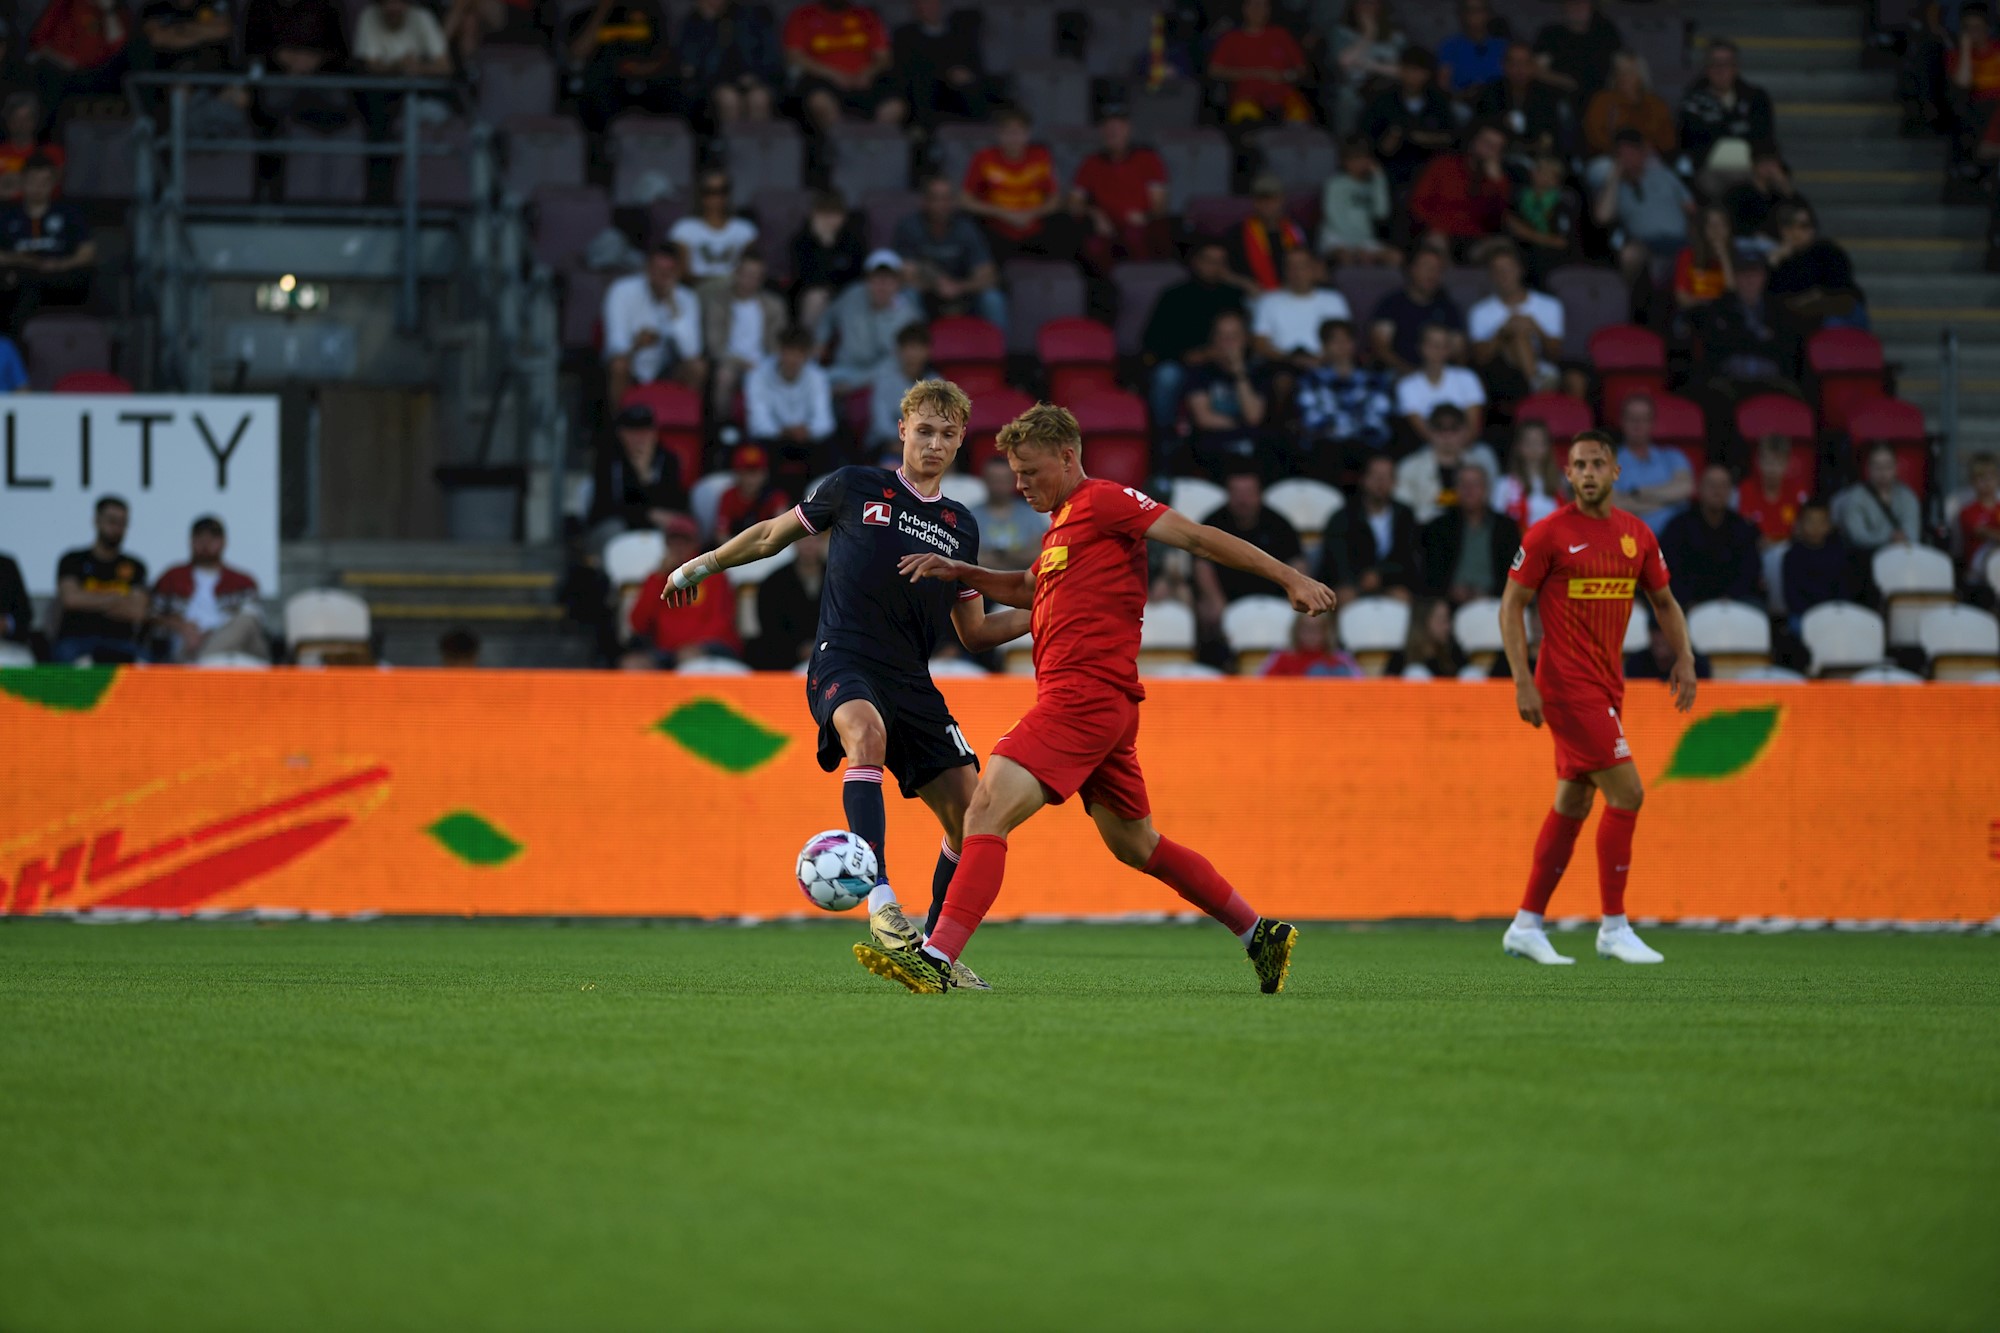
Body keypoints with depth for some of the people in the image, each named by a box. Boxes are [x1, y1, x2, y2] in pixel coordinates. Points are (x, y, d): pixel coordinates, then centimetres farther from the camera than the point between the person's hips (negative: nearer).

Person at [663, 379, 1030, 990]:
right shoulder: (855, 488, 6)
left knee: (969, 814, -5)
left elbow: (974, 632, 20)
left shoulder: (961, 526, 17)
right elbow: (774, 534, 20)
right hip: (843, 661, -5)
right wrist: (705, 563, 19)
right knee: (867, 731, -39)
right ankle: (881, 900, -51)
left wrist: (1039, 616, 6)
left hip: (912, 681, 5)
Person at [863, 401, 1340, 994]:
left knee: (987, 812, -20)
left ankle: (935, 959, -29)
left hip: (1085, 695, -11)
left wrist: (1288, 577, -16)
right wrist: (960, 572, 26)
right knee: (1136, 846, 18)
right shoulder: (1064, 523, 24)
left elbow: (1197, 538, -10)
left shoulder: (1103, 501, -5)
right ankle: (1261, 935, 25)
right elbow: (1030, 589, 40)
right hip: (1091, 702, 11)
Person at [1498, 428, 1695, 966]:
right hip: (1568, 685, -7)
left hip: (1607, 687, 7)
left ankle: (1526, 926, 19)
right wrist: (1522, 681, -15)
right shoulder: (1549, 533, -9)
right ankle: (1613, 927, -6)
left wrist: (1684, 658, 3)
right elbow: (1511, 605, -7)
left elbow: (1664, 601, 18)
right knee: (1626, 793, -13)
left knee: (1573, 804, 11)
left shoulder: (1637, 535, 8)